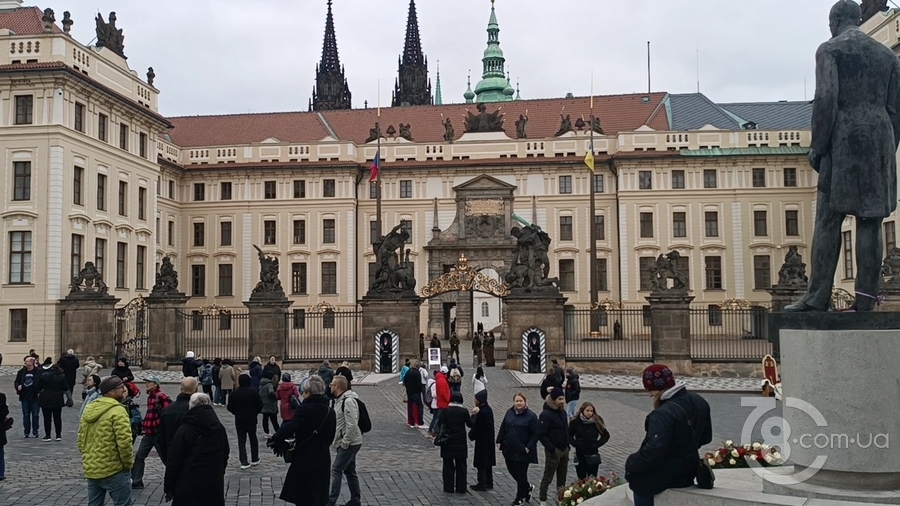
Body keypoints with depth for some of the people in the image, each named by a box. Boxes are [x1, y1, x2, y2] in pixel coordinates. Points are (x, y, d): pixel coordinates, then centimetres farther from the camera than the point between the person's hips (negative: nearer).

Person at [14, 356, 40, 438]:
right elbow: (16, 381, 11)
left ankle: (35, 431, 14)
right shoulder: (21, 372, 2)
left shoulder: (38, 371, -9)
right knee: (25, 415, 9)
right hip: (25, 397, 3)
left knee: (35, 414, 4)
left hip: (35, 397, -3)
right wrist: (18, 386, -9)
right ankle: (26, 432, 17)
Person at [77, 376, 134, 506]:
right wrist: (128, 463, -9)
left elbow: (81, 439, 17)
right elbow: (124, 442, -23)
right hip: (114, 471, -8)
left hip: (91, 470, 8)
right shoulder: (117, 410, -16)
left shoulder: (89, 409, 11)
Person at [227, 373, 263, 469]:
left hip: (239, 420, 0)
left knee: (241, 440, 5)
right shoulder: (254, 392, -9)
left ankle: (244, 462, -2)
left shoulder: (234, 394, -6)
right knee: (253, 439, 16)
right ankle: (255, 459, 24)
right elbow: (260, 405, -10)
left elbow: (230, 408, -5)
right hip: (252, 419, 0)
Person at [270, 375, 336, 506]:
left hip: (304, 462, -6)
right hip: (323, 461, 6)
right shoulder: (330, 412, 8)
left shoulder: (304, 409, -14)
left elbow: (290, 428, -26)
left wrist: (275, 439, -14)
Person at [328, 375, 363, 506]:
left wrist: (344, 443, -20)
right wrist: (338, 442, 14)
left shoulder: (348, 401, -20)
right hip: (346, 443, 10)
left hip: (350, 444, -10)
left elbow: (351, 425, -26)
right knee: (349, 471, 14)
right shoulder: (340, 400, 12)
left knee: (336, 470, -8)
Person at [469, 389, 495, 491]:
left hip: (482, 441, -9)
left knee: (481, 463, -1)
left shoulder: (482, 412, -22)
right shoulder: (488, 409, 6)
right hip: (489, 440, 9)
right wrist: (476, 414, 2)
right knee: (488, 462, 16)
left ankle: (482, 483, 4)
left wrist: (471, 435, -4)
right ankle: (489, 483, 23)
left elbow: (477, 427, -19)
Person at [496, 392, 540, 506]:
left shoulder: (531, 416, -12)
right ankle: (527, 487, 39)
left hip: (522, 451, -6)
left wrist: (529, 447, -16)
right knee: (512, 471, 14)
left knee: (521, 474, 5)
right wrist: (500, 442, 6)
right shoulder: (509, 413, 4)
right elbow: (503, 428, 11)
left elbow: (536, 433, -12)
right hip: (509, 449, 6)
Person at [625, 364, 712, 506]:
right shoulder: (700, 402, 1)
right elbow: (706, 437, 13)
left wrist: (630, 463, -15)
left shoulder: (664, 414, -27)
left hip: (664, 477, -9)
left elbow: (653, 452, -30)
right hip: (688, 470, 9)